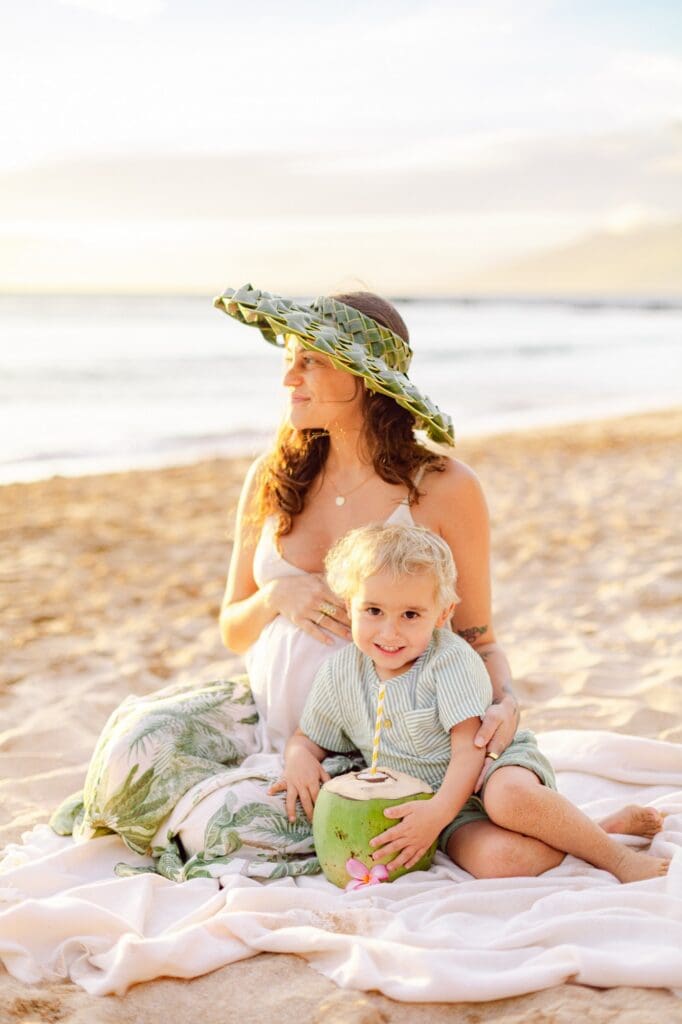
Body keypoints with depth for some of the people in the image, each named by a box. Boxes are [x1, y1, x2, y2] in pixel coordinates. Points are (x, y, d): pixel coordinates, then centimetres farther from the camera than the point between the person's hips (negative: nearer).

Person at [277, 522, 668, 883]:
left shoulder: (452, 660, -13)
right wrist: (300, 759, -10)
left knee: (507, 797, -41)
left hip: (495, 767, -2)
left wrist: (439, 813, -31)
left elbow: (470, 749, -17)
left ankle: (616, 855, -21)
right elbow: (308, 738, 15)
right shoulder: (339, 675, 0)